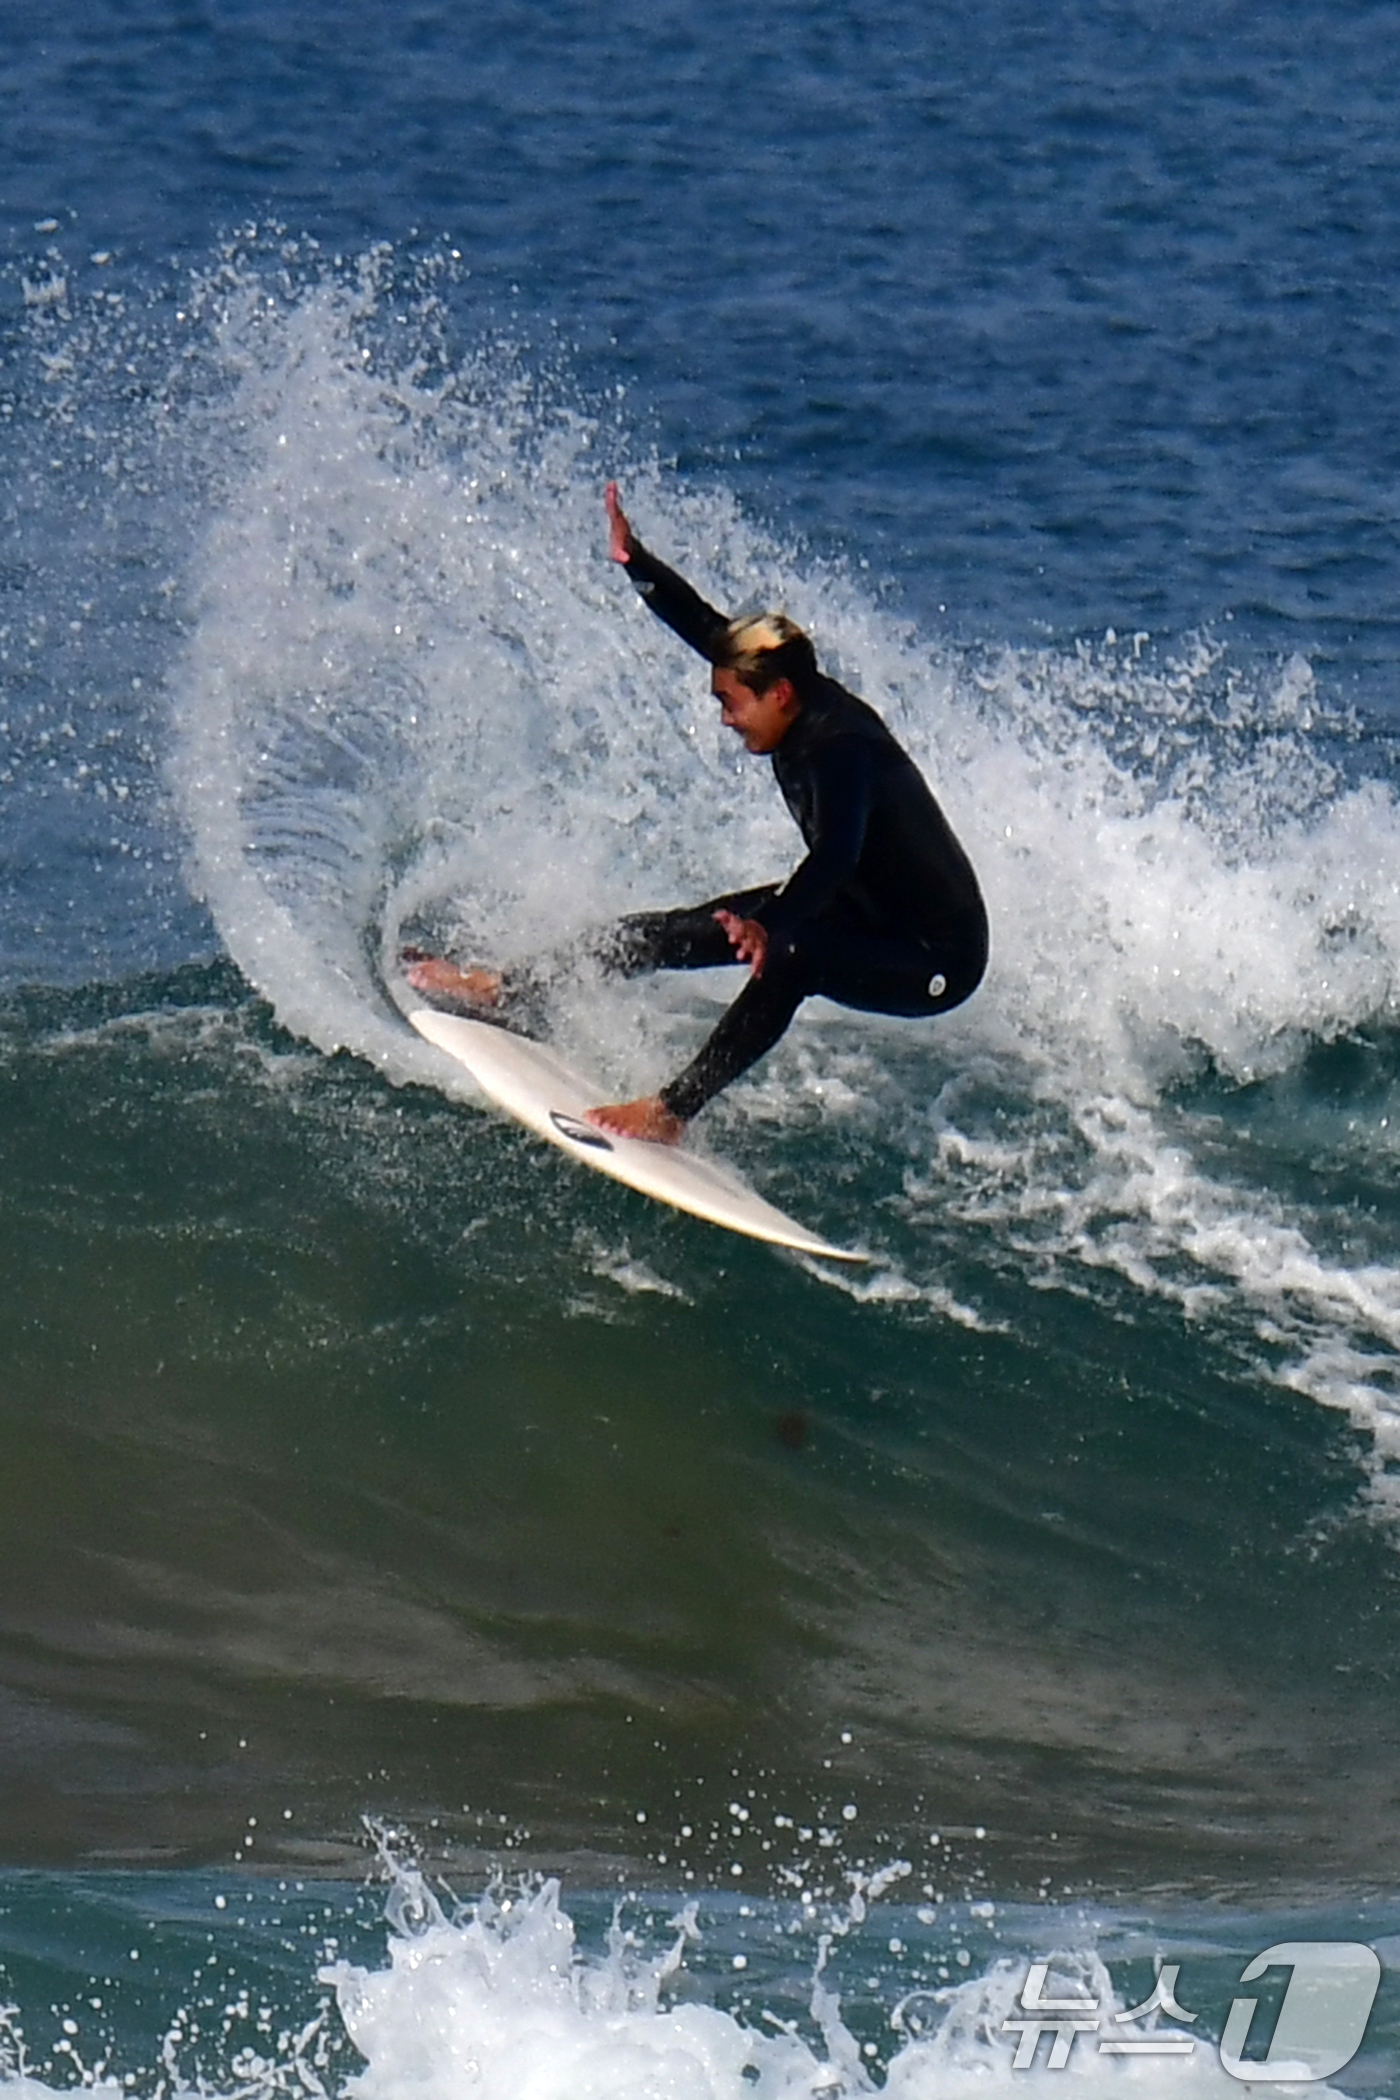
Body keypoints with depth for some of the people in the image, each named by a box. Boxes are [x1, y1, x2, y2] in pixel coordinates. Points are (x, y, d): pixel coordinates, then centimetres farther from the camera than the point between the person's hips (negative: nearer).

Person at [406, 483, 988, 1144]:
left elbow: (835, 856, -50)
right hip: (866, 910, 10)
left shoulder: (839, 749, -32)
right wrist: (635, 563, 3)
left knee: (787, 958, -37)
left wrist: (771, 925, -65)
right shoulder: (807, 715, -6)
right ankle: (507, 988, 18)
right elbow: (708, 629, 7)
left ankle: (672, 1110, -34)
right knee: (685, 929, 8)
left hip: (938, 961, -10)